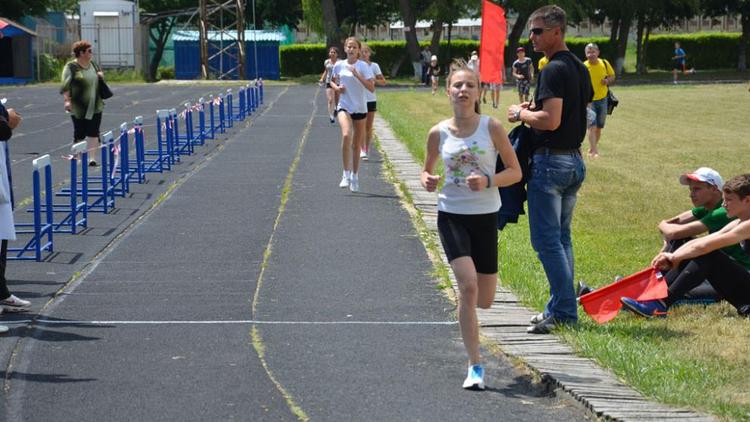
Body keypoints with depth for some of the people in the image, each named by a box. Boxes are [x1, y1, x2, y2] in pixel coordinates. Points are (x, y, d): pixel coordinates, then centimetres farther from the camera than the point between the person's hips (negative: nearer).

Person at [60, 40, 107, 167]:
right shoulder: (71, 67, -8)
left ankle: (92, 157, 1)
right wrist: (67, 100, -22)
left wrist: (100, 75, 5)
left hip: (95, 106, 5)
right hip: (79, 107, -5)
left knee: (93, 132, 0)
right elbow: (65, 86, -12)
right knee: (79, 133, 3)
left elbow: (98, 78, 28)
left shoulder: (92, 64, 12)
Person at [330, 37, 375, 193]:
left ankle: (355, 176, 25)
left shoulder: (363, 66, -6)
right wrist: (336, 87, -2)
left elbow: (372, 88, -14)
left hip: (360, 108, 0)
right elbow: (333, 81, 20)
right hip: (344, 107, 0)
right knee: (346, 135, -26)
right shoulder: (339, 65, 2)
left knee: (357, 144, 8)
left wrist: (357, 75, -23)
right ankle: (346, 174, -21)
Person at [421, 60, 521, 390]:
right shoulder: (439, 133, -2)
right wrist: (427, 181, -10)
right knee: (468, 287, -19)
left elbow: (515, 172, -1)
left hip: (485, 217, 1)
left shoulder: (492, 128, -6)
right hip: (451, 216, -1)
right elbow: (427, 169, 13)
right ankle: (475, 365, -12)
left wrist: (488, 181, -20)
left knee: (484, 300, 7)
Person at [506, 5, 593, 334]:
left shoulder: (553, 70, -17)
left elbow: (551, 120, -26)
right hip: (575, 160, 10)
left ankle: (564, 311, -6)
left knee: (546, 240, -6)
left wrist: (521, 114, -9)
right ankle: (560, 307, 20)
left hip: (551, 161, -10)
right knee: (561, 237, 15)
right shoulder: (580, 69, 13)